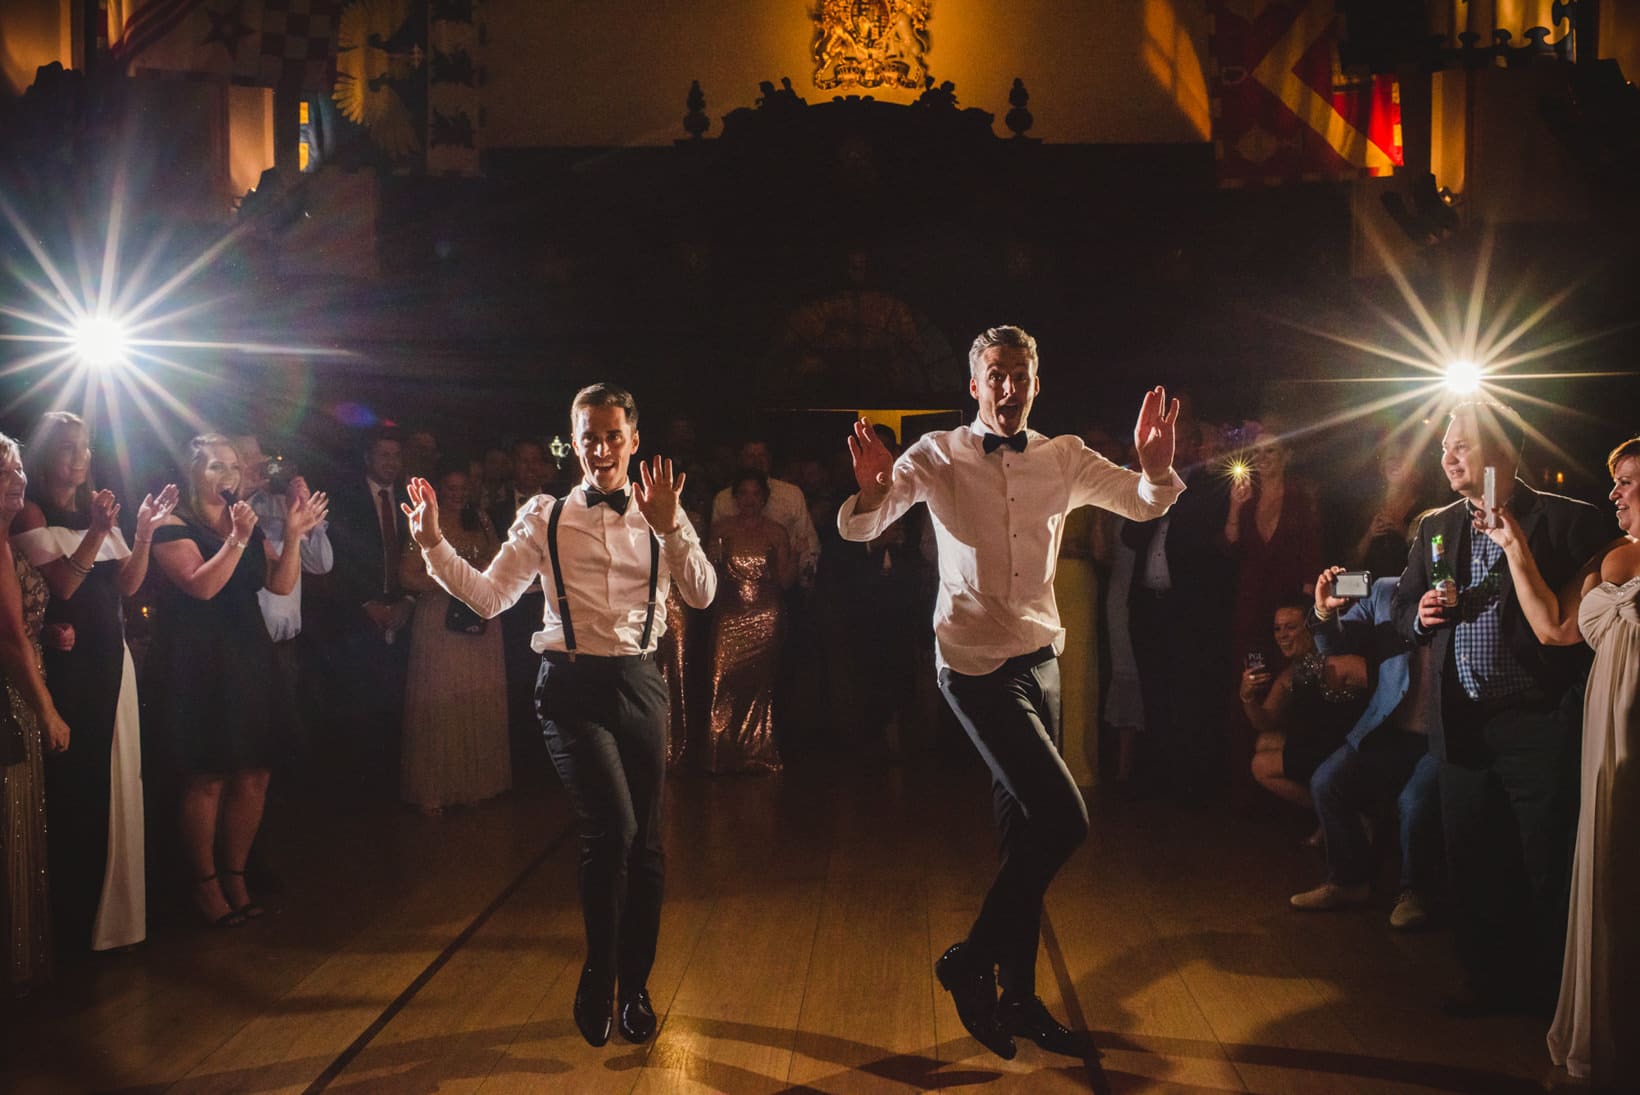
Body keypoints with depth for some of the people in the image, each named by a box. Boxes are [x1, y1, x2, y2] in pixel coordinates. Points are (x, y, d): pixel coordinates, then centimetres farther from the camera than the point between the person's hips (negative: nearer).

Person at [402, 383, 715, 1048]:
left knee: (645, 844, 8)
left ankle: (634, 989, 29)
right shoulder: (546, 517, 5)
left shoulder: (660, 517, 7)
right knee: (611, 829, -20)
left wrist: (671, 526, -19)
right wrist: (433, 545, -12)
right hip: (573, 689, -2)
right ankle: (597, 981, 3)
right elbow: (489, 596, -1)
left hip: (639, 684, 3)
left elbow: (702, 595, -6)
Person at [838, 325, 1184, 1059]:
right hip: (975, 663, -5)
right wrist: (872, 490, -34)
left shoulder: (1063, 458, 4)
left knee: (1026, 833, 13)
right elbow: (859, 529, -11)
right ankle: (971, 962, 3)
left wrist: (1156, 467, -25)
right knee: (1064, 818, -16)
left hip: (1041, 659, 5)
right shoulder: (937, 456, -5)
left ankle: (1018, 997, 28)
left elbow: (1145, 504, -3)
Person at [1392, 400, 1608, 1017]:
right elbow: (1403, 612, 17)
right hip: (1462, 728, 5)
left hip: (1539, 727, -5)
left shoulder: (1567, 520, -4)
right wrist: (1421, 615, -5)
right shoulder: (1435, 528, 12)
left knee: (1548, 872, 4)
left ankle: (1553, 995, 19)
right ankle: (1491, 983, 27)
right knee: (1471, 869, 12)